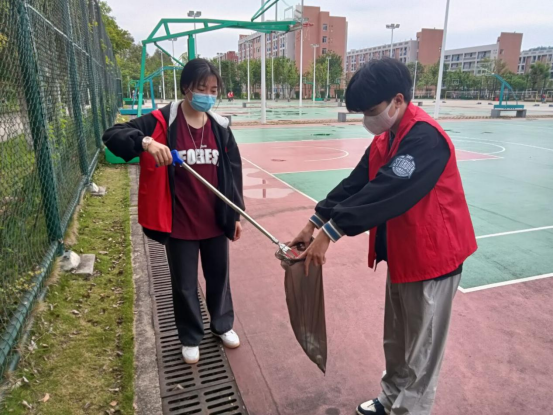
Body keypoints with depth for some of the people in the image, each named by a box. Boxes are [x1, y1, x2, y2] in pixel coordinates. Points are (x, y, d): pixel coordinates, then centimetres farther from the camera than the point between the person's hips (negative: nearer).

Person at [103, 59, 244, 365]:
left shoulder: (220, 127, 1)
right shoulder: (162, 122, -12)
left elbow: (233, 172, 7)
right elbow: (113, 135, -16)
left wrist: (236, 215, 8)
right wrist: (145, 142, -37)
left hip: (215, 222, 4)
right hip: (179, 224, -3)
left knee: (219, 276, 20)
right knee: (184, 285, 12)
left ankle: (222, 325, 45)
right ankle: (191, 338, 37)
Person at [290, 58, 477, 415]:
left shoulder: (425, 138, -24)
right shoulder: (385, 139, 5)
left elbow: (383, 194, -33)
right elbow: (354, 184, 3)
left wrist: (329, 233, -30)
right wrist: (313, 224, -3)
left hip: (432, 256, -9)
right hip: (400, 254, 9)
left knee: (420, 351, 7)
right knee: (396, 342, 22)